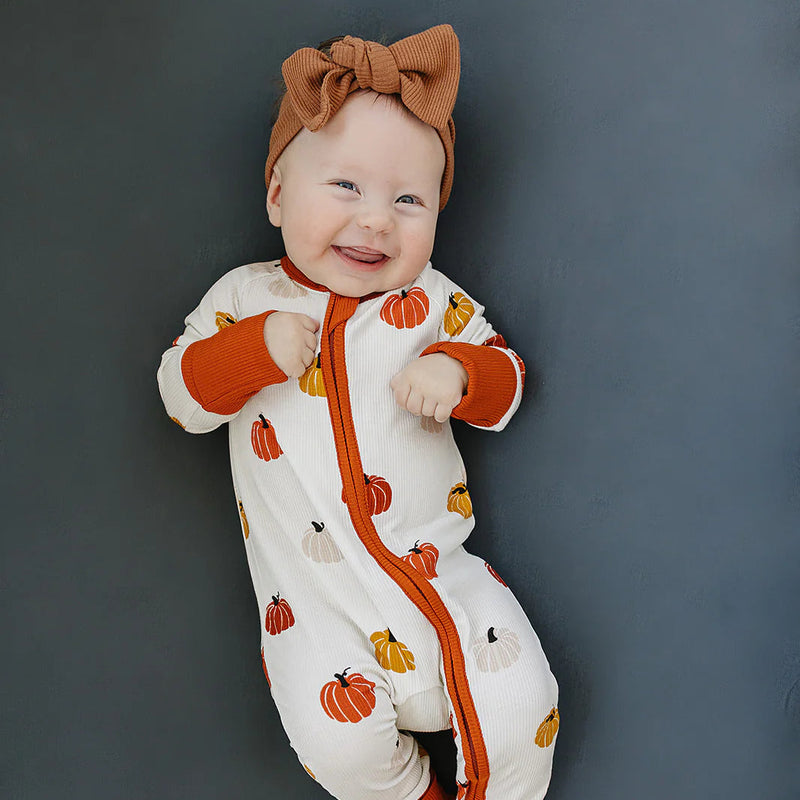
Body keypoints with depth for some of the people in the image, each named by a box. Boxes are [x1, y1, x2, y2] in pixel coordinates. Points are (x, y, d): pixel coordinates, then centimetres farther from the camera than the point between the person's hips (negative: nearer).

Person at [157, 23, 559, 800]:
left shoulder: (432, 300, 3)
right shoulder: (245, 296, 2)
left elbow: (503, 376, 7)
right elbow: (181, 394, 1)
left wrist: (458, 372, -16)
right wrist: (252, 349, -17)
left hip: (434, 567, 1)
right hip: (311, 593, 0)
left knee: (520, 704, -9)